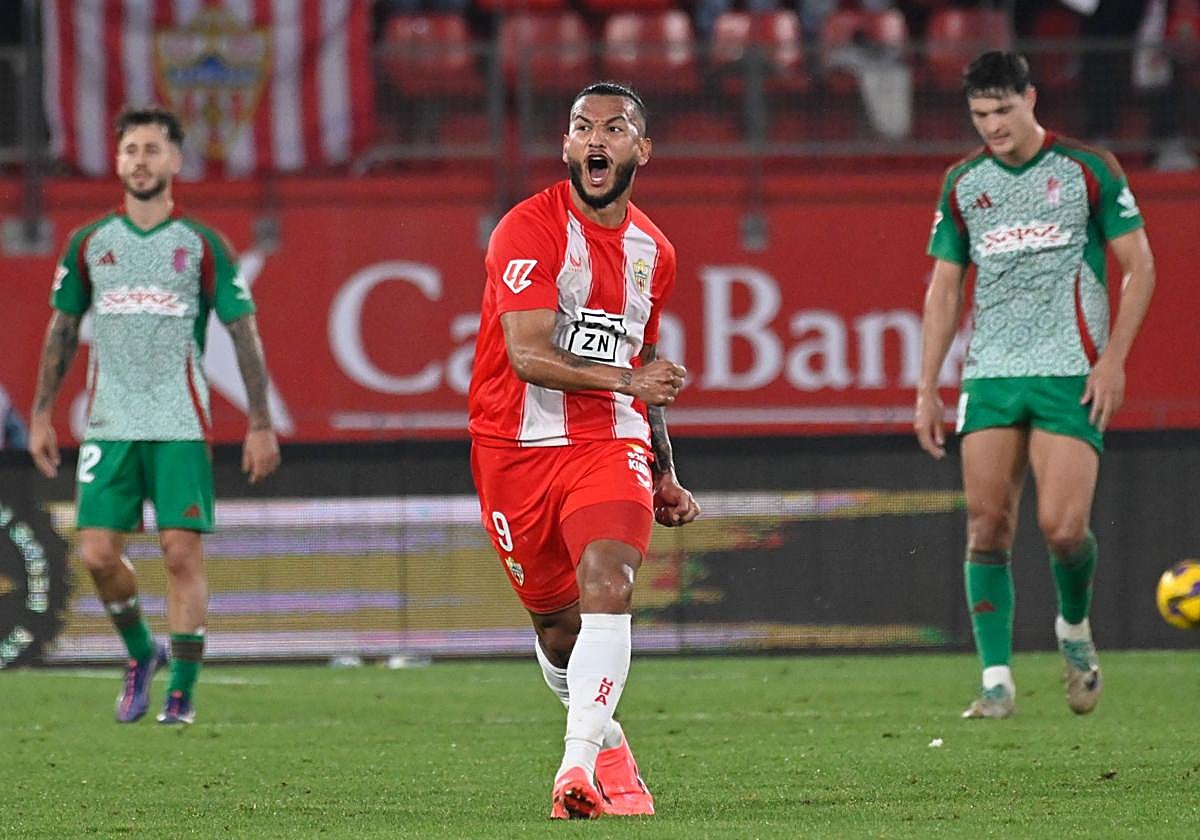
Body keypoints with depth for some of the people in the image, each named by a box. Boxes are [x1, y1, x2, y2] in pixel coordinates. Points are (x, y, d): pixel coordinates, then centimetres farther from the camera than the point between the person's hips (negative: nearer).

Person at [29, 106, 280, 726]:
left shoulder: (202, 246, 2)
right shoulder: (88, 244, 9)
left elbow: (244, 333, 3)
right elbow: (62, 329, 16)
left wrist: (261, 425, -3)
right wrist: (40, 415, 11)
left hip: (180, 427, -2)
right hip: (109, 424, 2)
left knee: (182, 553, -8)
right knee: (98, 554, -6)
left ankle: (182, 690, 0)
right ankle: (141, 652, 20)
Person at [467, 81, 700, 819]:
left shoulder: (653, 252, 10)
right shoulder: (531, 230, -10)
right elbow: (529, 356, -20)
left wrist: (665, 474, 23)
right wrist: (625, 379, -31)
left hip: (610, 442, 2)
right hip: (519, 447, -2)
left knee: (608, 589, -23)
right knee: (559, 627, 9)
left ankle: (579, 769, -31)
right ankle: (609, 746, 36)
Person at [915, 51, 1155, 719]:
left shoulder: (1089, 169, 0)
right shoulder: (963, 184, 10)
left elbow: (1140, 267, 2)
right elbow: (944, 289, 15)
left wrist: (1113, 358, -9)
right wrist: (927, 389, 8)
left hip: (1071, 374, -3)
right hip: (990, 375, 3)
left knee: (1062, 526, -14)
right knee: (988, 528, -6)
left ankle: (1076, 627, 16)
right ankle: (997, 680, -2)